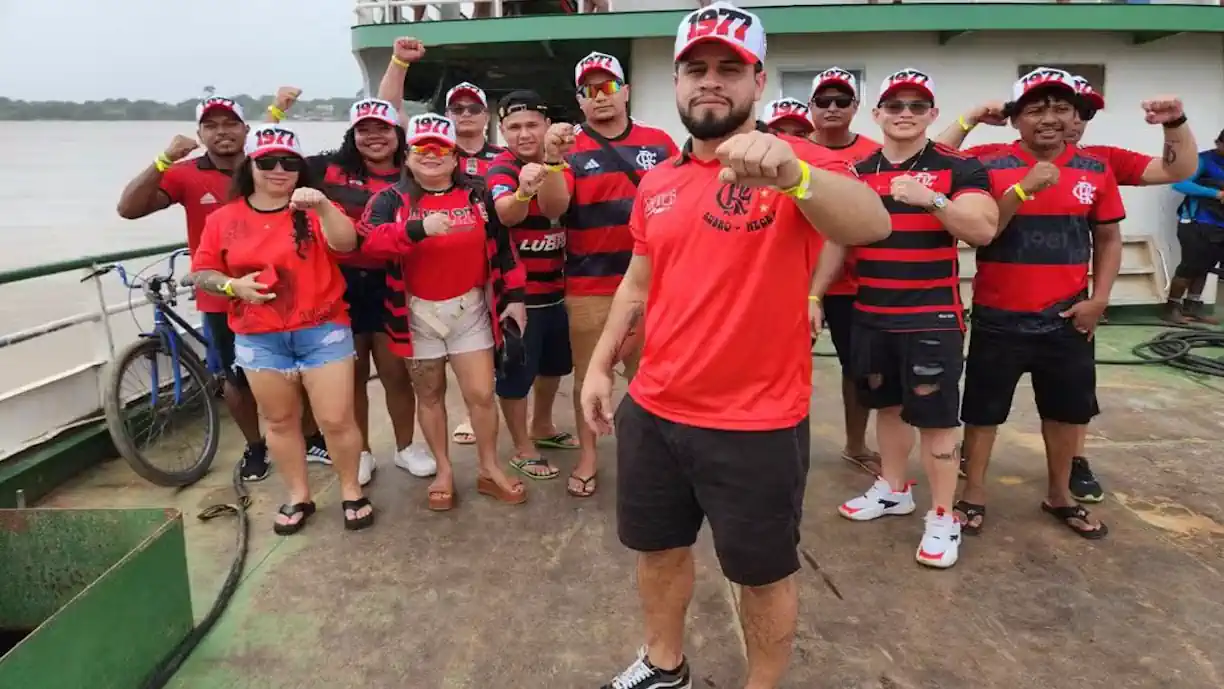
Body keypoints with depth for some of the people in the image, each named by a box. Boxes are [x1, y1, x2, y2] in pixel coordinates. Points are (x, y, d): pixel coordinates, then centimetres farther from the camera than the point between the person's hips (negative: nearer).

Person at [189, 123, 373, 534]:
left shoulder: (313, 211, -2)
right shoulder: (223, 219, 3)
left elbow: (346, 244, -20)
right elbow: (200, 273, 6)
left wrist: (323, 206, -35)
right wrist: (233, 286, -13)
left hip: (322, 331, -2)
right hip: (260, 339, 2)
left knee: (336, 420, 0)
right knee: (280, 421, 13)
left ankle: (351, 491, 20)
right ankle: (298, 496, 29)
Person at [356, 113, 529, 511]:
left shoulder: (477, 195, 2)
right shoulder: (392, 199, -4)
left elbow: (502, 247, 7)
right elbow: (368, 240, -22)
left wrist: (514, 297, 3)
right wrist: (419, 229, -35)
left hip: (470, 308, 1)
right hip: (418, 312, 0)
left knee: (481, 393, 1)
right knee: (429, 394, 11)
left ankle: (489, 470, 19)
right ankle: (444, 470, 27)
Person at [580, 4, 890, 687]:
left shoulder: (800, 165, -12)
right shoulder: (657, 182, 6)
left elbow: (873, 224, -33)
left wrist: (790, 172, -51)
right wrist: (600, 365, 12)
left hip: (758, 423, -5)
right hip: (652, 412, 6)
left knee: (765, 572, 12)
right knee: (660, 547, 22)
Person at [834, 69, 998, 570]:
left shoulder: (959, 168, -3)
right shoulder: (857, 173, 9)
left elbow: (984, 231, -16)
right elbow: (838, 240, 13)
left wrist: (931, 199, -28)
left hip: (932, 315, -4)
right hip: (871, 314, 5)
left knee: (935, 416, -1)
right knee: (887, 405, 16)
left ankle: (943, 518, 10)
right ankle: (893, 490, 33)